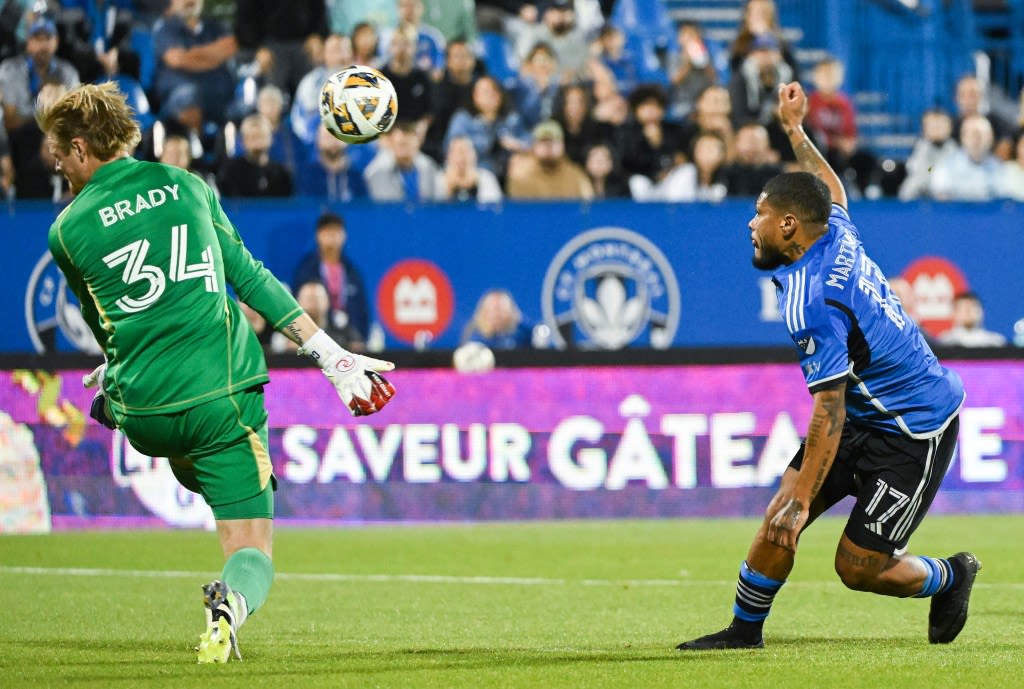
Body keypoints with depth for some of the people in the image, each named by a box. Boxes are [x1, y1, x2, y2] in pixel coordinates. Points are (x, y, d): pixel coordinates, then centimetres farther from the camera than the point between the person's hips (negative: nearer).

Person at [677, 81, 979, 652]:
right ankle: (745, 630, 10)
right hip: (873, 416, 10)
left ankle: (948, 577, 21)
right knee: (779, 518, 1)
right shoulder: (837, 234, -2)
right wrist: (796, 131, 36)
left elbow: (829, 412, -28)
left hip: (915, 434, -10)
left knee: (858, 567, -6)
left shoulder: (809, 302, -27)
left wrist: (802, 502, -27)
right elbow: (832, 190, 25)